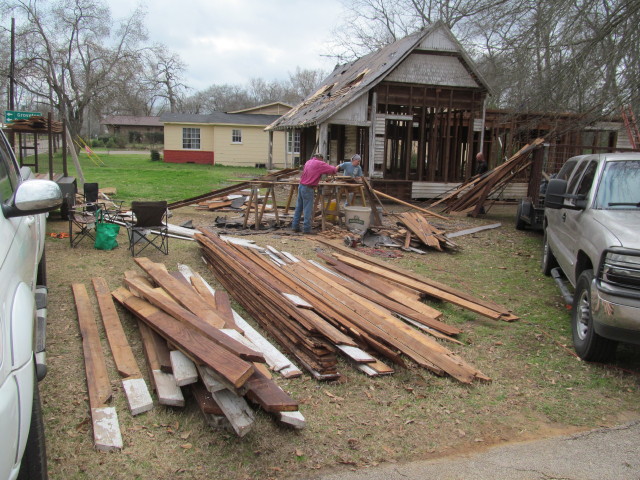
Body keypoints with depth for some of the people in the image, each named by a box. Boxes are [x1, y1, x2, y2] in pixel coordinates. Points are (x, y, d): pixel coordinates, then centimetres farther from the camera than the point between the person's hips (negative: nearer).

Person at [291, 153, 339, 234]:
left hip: (301, 186, 7)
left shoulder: (308, 162, 13)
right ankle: (306, 228, 1)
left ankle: (295, 226, 19)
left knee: (298, 207, 14)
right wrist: (335, 168, 16)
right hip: (308, 188, -7)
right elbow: (334, 170, -8)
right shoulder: (320, 164, -8)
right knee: (308, 209, -1)